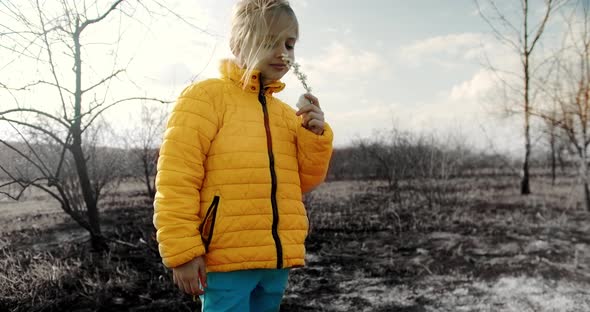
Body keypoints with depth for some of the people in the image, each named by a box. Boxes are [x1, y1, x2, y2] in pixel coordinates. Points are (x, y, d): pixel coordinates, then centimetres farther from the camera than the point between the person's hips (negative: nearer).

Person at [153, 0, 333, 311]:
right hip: (226, 260, -6)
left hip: (276, 261, 7)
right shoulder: (204, 96, -6)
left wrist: (315, 135, -3)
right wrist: (183, 251, -15)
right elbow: (176, 182, -11)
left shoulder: (286, 113, 14)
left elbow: (303, 181, 13)